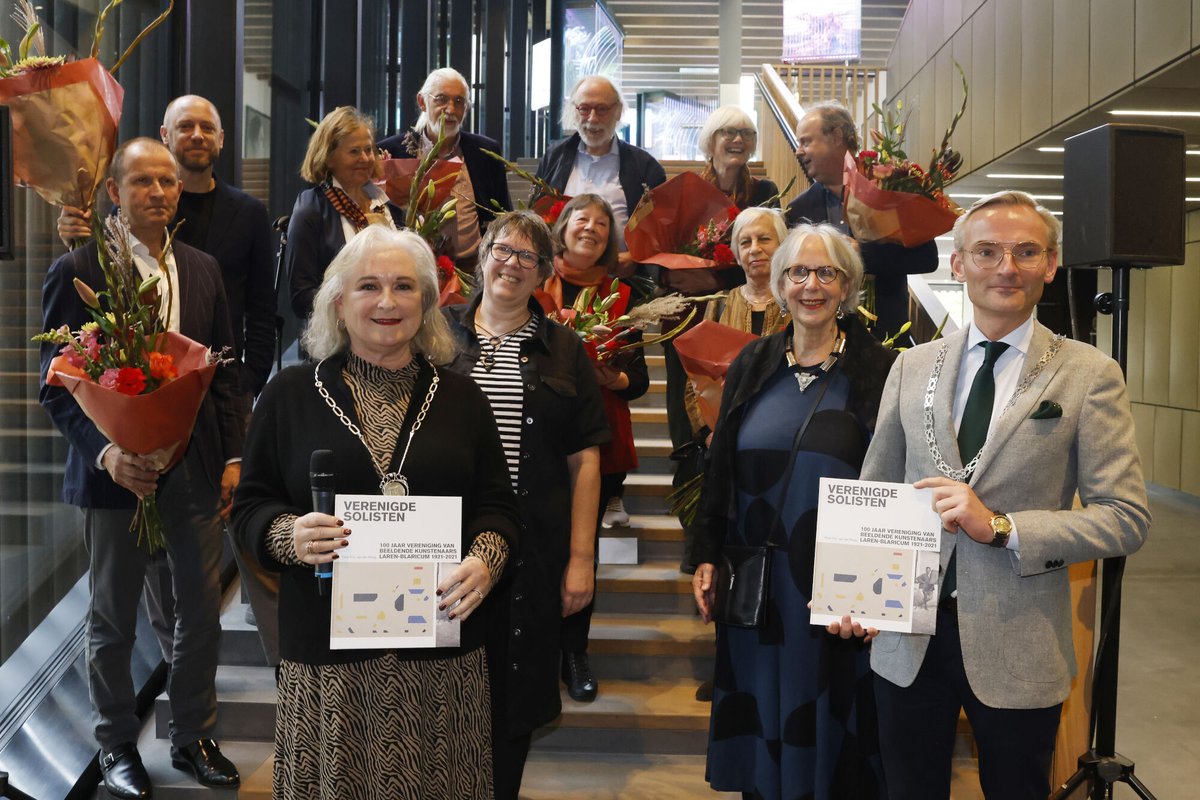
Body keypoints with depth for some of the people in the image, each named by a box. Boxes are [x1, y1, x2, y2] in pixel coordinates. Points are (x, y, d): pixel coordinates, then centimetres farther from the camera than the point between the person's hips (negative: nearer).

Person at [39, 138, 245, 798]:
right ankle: (117, 746, 30)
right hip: (117, 468, -3)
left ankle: (193, 738, 28)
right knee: (113, 618, 12)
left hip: (196, 466, 4)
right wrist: (106, 452, -20)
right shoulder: (78, 271, -6)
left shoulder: (201, 269, 7)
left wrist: (233, 456, 5)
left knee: (202, 610, 10)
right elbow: (57, 385, -7)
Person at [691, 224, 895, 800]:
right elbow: (719, 468, 9)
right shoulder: (752, 366, 5)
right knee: (762, 723, 15)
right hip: (757, 586, 3)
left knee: (828, 724, 10)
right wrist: (707, 556, 6)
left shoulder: (880, 372, -5)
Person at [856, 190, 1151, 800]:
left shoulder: (1090, 375, -5)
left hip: (1018, 646, -2)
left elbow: (1126, 518, -8)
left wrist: (1001, 527, -19)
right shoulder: (911, 367, 4)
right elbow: (872, 492, 8)